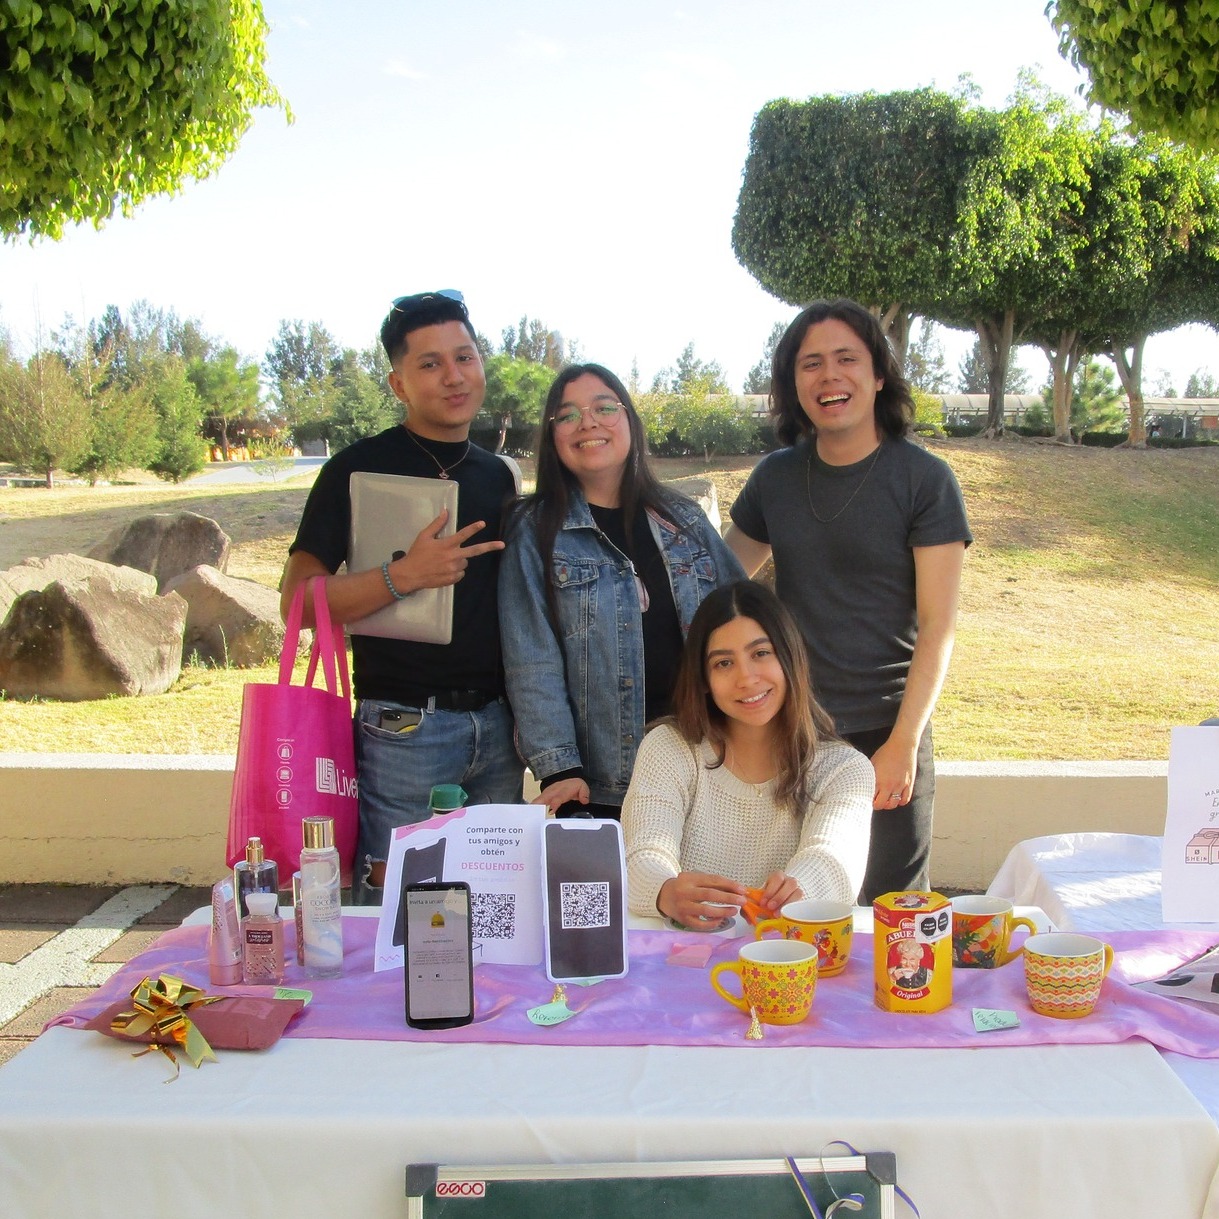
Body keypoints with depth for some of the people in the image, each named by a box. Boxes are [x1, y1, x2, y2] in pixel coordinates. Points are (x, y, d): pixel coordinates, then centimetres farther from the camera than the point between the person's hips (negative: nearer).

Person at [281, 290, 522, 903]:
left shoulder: (497, 475, 12)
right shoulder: (361, 468, -5)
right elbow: (295, 600, -10)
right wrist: (403, 576, -22)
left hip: (496, 725, 5)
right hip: (403, 727, -5)